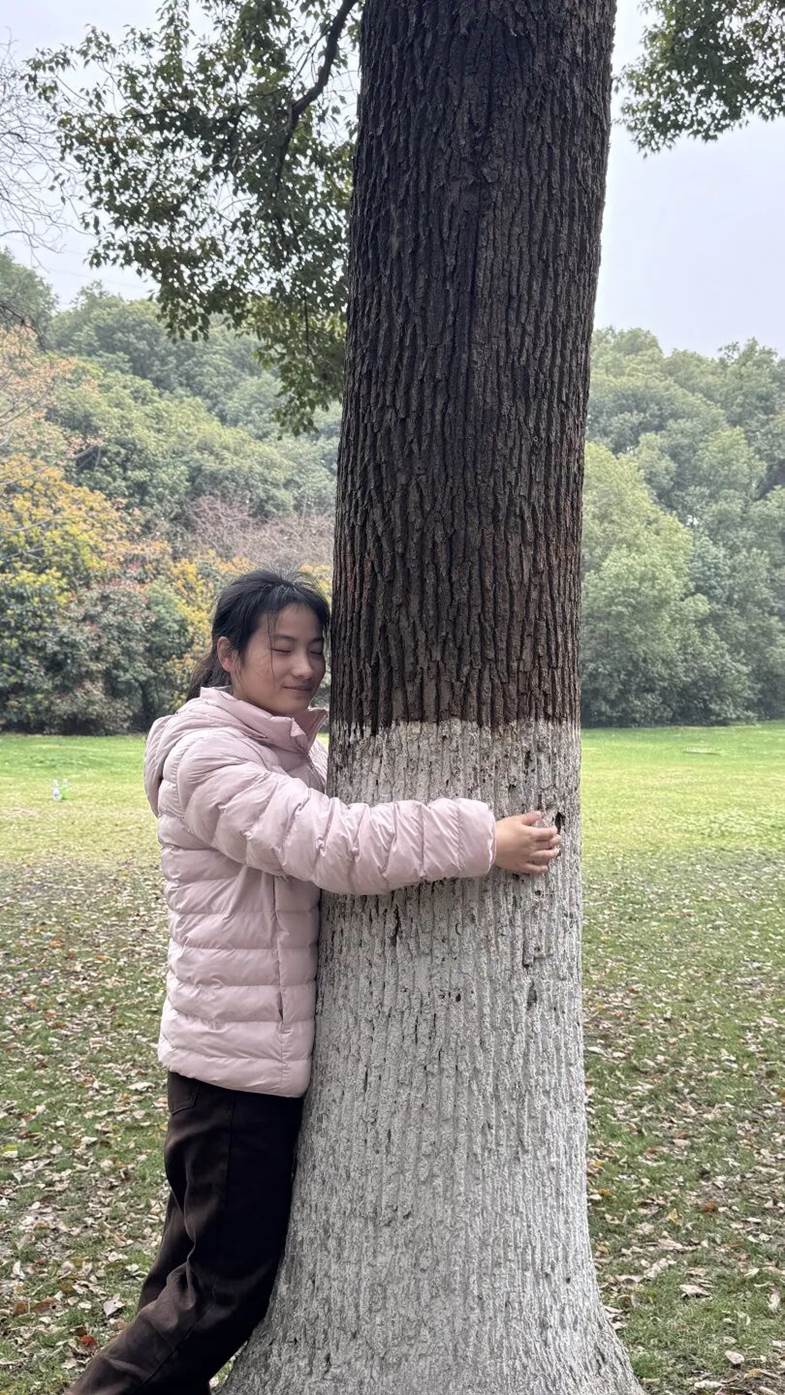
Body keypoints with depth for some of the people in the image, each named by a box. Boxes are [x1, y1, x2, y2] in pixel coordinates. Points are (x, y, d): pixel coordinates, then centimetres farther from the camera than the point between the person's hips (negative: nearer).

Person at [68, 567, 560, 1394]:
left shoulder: (295, 753, 12)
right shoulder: (208, 756, -18)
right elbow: (337, 846, -29)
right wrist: (485, 840, -27)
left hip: (284, 1050, 9)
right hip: (238, 1060, -9)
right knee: (230, 1284, 2)